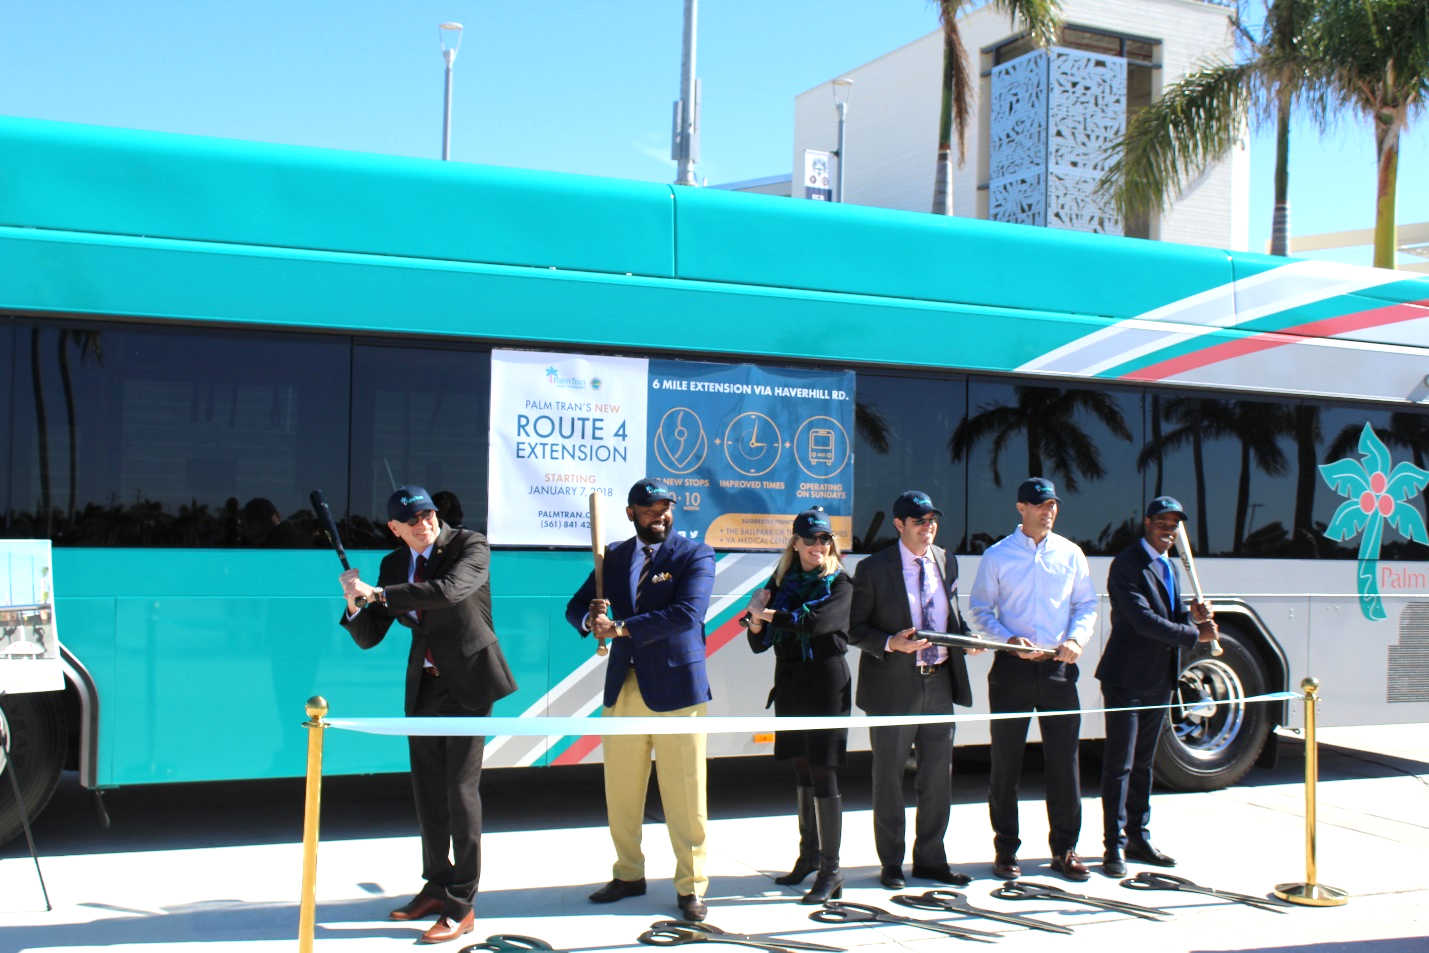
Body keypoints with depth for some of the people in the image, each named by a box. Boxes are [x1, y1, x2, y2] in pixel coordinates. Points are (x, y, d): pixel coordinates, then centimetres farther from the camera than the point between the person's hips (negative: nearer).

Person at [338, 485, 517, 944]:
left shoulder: (470, 546, -9)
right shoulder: (393, 564, 7)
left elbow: (449, 591, -30)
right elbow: (368, 637, 7)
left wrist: (378, 594, -24)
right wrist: (354, 601, -14)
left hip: (468, 682, -6)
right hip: (424, 687, 6)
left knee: (461, 789, -8)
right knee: (427, 790, 13)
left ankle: (461, 905, -2)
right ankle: (437, 887, 28)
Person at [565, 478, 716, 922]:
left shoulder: (695, 554, -2)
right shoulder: (614, 556, 13)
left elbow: (688, 613, -17)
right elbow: (575, 606, 14)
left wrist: (622, 627, -17)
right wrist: (589, 619, -11)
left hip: (676, 686, -4)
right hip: (623, 688, 4)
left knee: (684, 794, 0)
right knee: (621, 792, 9)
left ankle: (691, 885, 12)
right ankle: (629, 874, 25)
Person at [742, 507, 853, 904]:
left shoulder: (839, 584, -4)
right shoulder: (781, 582, 10)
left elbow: (813, 622, -23)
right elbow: (759, 643, 10)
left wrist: (767, 614, -13)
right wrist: (756, 621, -11)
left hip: (825, 682, -5)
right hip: (789, 682, 5)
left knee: (822, 772, -7)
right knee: (802, 770, 12)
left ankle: (831, 871, -3)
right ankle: (809, 855, 23)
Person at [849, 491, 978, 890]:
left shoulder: (946, 562, 9)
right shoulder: (874, 569, -7)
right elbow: (854, 629, -6)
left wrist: (967, 636, -1)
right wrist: (890, 644, -21)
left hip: (939, 682, 5)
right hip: (893, 687, -5)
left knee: (939, 774, 10)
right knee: (889, 778, 6)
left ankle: (930, 858, 24)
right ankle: (891, 862, 19)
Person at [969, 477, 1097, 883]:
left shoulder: (1070, 554, 8)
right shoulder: (997, 555, 2)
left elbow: (1086, 605, 12)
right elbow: (980, 610, 3)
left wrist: (1077, 640, -6)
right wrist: (1011, 640, -12)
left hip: (1059, 668, 2)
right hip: (1012, 668, -2)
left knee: (1064, 761, 3)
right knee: (1006, 762, 4)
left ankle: (1064, 849, 15)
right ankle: (1005, 849, 14)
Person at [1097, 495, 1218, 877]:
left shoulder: (1169, 567, 16)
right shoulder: (1127, 564, -12)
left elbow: (1165, 618, 17)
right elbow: (1143, 620, -21)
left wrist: (1190, 614, -3)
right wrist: (1194, 634, -17)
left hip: (1159, 679, 8)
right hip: (1127, 677, -8)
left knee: (1143, 763, 15)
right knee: (1119, 764, -4)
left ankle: (1138, 838, 22)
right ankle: (1114, 846, 0)